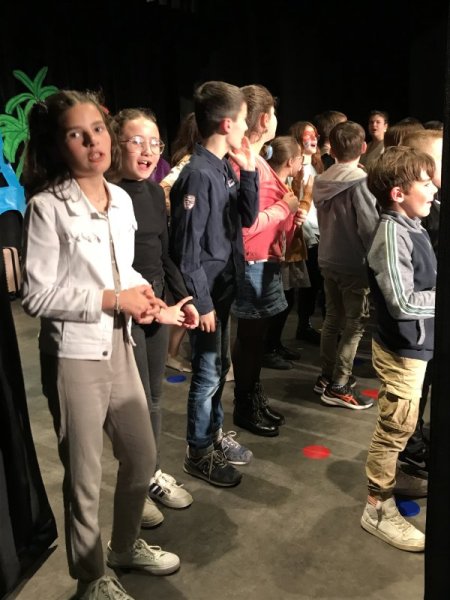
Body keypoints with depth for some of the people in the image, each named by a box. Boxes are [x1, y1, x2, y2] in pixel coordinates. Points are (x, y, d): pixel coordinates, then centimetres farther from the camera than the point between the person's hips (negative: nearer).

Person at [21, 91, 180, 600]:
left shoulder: (122, 200, 5)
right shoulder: (47, 207, -15)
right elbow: (36, 296, -16)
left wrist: (142, 294, -3)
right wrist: (112, 300, -19)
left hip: (119, 346, 7)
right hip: (74, 355, -6)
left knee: (142, 458, 19)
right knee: (84, 477, 10)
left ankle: (126, 546, 45)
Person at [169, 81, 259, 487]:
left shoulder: (226, 168, 7)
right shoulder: (198, 175, -20)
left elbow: (247, 218, 9)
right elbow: (187, 249, -21)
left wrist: (249, 171, -2)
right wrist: (202, 302, -17)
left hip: (225, 285, 9)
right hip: (206, 291, -9)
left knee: (220, 366, 20)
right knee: (208, 373, 4)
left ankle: (214, 434, 37)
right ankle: (198, 453, 22)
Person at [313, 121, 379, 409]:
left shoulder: (322, 181, 4)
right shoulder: (360, 182, -17)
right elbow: (371, 226, -17)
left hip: (329, 260, 7)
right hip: (355, 264, -7)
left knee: (333, 319, 16)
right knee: (355, 325, 2)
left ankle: (327, 376, 26)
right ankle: (338, 387, 6)